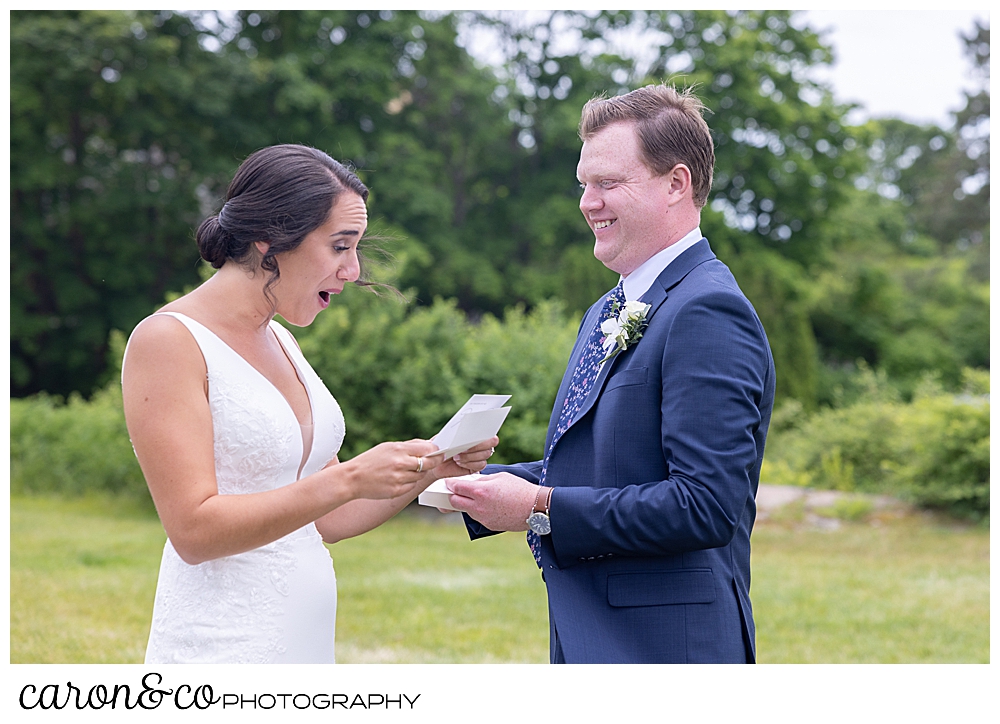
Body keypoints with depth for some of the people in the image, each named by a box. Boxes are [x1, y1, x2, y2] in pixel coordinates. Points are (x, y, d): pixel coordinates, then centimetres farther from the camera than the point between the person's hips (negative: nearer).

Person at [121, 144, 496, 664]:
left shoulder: (282, 343, 13)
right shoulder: (168, 341, -10)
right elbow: (194, 529, -18)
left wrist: (429, 469, 1)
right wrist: (349, 479, -22)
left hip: (306, 640, 7)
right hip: (219, 649, -7)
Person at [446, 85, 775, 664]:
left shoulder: (709, 313, -16)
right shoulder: (608, 315, 16)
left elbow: (706, 506, -24)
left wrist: (542, 507, -20)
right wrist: (477, 485, 1)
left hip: (666, 647, -9)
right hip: (589, 640, 9)